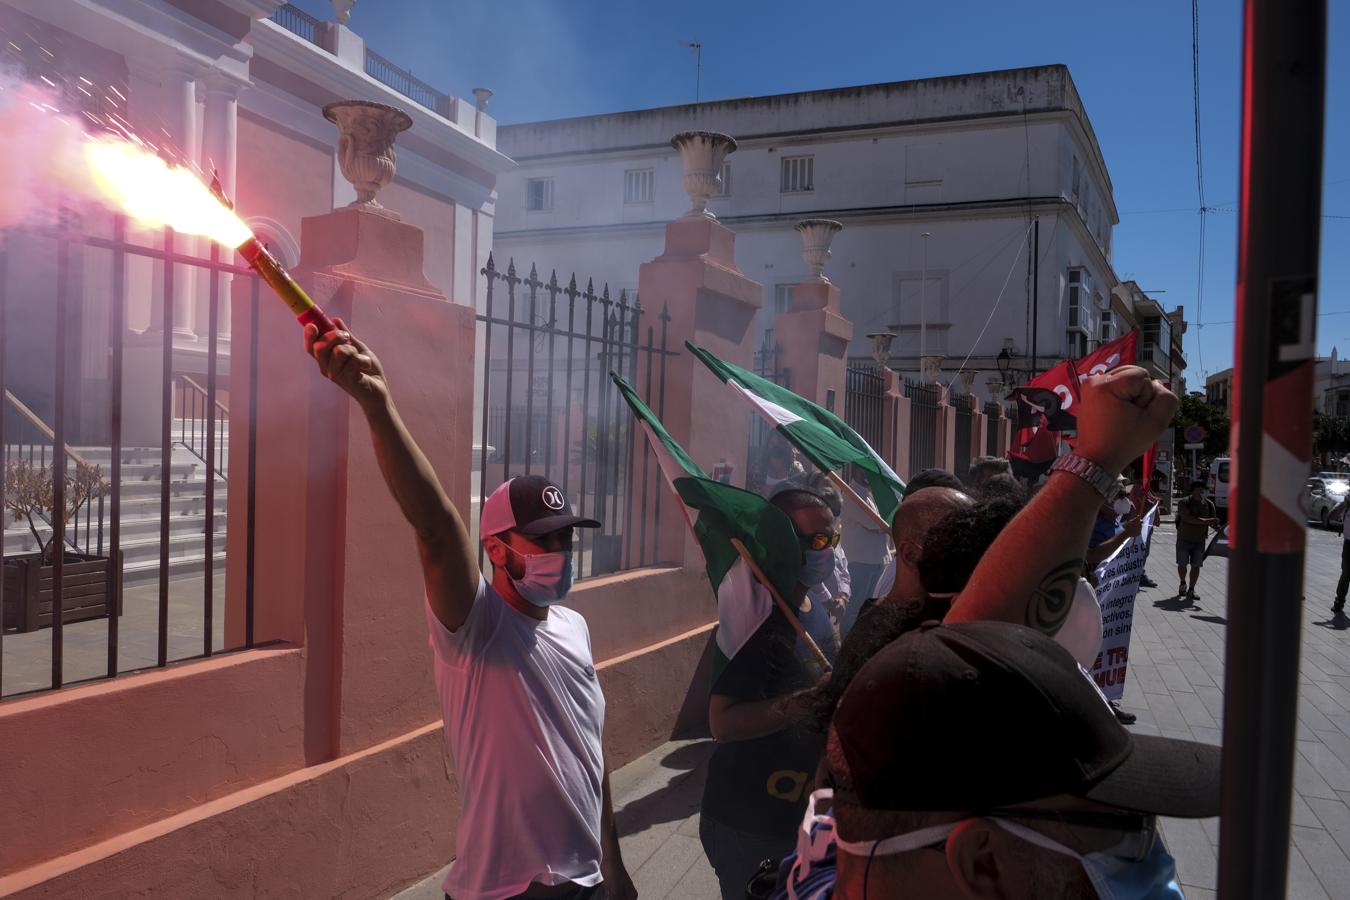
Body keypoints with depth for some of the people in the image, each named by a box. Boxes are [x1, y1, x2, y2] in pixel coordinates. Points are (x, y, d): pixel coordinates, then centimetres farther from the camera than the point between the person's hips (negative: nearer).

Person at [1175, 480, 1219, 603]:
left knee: (1196, 566, 1)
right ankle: (1183, 584, 32)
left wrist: (1215, 525, -19)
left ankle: (1191, 590, 10)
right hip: (1184, 539, -2)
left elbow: (1212, 522, 5)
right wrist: (1206, 521, -34)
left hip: (1200, 540, 2)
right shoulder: (1184, 503, -13)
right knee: (1182, 564, 6)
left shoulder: (1209, 504, 0)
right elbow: (1188, 518, -26)